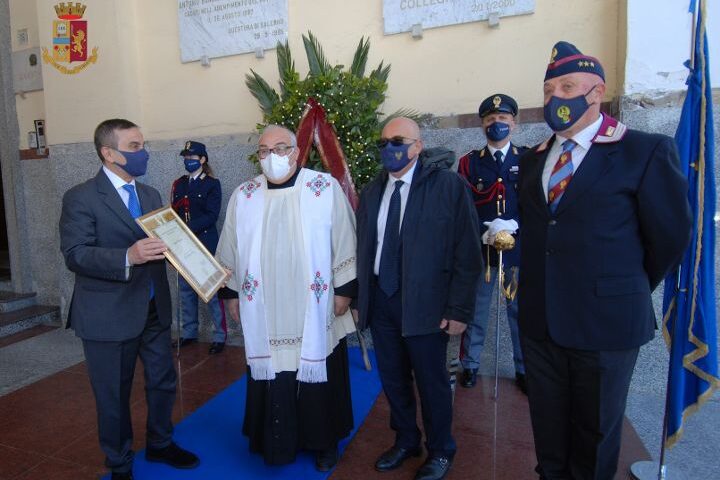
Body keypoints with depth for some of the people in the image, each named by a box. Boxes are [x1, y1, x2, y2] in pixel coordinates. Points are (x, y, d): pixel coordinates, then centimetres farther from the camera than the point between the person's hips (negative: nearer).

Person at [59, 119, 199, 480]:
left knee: (163, 383, 19)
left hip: (154, 310, 6)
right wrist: (128, 257, -34)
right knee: (114, 396, 13)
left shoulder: (150, 195, 10)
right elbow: (74, 254, -19)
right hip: (108, 315, -6)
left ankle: (159, 444, 43)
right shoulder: (80, 197, -11)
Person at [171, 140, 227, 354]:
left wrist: (187, 228, -22)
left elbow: (211, 216, -12)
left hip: (205, 243, -5)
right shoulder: (178, 184, 12)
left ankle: (220, 335, 9)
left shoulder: (212, 184, -3)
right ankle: (189, 333, 25)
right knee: (186, 290, 12)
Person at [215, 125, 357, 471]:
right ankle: (278, 442, 34)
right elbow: (231, 249, 11)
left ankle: (324, 441, 33)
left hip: (315, 309, -2)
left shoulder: (326, 188, -5)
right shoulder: (243, 196, 4)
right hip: (264, 312, 2)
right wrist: (232, 292, 11)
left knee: (318, 375, 10)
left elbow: (344, 241, -3)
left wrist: (344, 290, -4)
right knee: (271, 379, 11)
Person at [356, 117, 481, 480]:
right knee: (392, 379, 17)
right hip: (380, 300, 5)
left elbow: (467, 252, -10)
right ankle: (405, 440, 41)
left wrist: (459, 309, -12)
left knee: (431, 382, 11)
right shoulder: (372, 190, 7)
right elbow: (363, 248, 8)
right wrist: (360, 297, 6)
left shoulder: (448, 184, -9)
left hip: (425, 302, -4)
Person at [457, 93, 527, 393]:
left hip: (519, 248, 0)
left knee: (521, 311, 9)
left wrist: (513, 226, -17)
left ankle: (524, 370, 26)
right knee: (475, 310, 9)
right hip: (479, 247, 0)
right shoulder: (469, 162, 6)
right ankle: (470, 366, 25)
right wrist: (485, 231, -15)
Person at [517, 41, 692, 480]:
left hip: (606, 322, -4)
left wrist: (632, 292, 5)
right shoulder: (533, 160, 9)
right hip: (539, 320, 5)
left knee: (595, 433, 15)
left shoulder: (647, 151, -7)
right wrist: (537, 290, 8)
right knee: (548, 428, 19)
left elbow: (670, 237, -5)